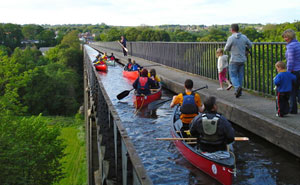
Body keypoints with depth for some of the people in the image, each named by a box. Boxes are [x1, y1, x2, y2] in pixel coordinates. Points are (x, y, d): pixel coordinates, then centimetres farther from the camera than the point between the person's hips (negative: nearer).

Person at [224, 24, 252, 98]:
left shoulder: (231, 38, -13)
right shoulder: (244, 37, 1)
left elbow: (226, 49, -4)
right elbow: (250, 45, 14)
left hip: (234, 60, -5)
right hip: (242, 60, 5)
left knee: (233, 76, 3)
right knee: (240, 76, 13)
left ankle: (237, 87, -22)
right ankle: (238, 92, 18)